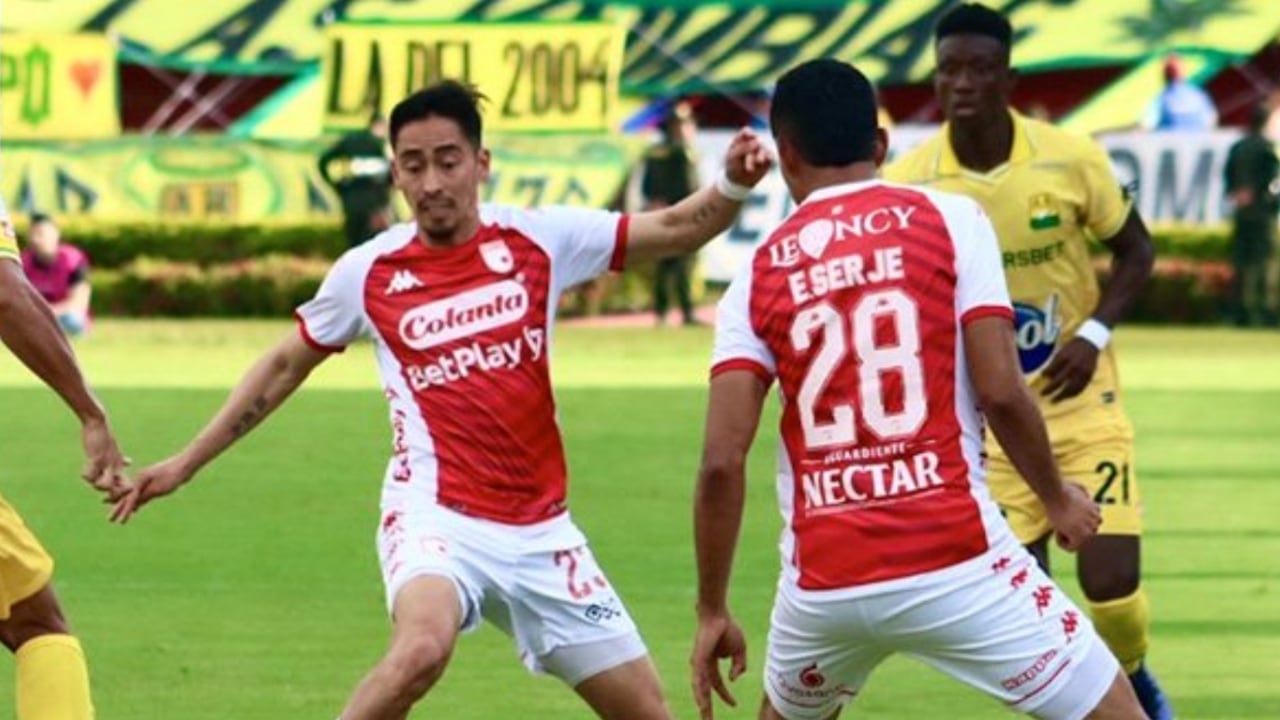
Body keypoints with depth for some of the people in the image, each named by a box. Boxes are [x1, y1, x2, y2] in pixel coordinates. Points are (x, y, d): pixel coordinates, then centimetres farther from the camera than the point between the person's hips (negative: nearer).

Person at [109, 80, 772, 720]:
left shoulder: (537, 240, 2)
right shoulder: (368, 272, 0)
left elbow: (675, 230, 6)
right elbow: (285, 367, 15)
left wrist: (733, 186, -15)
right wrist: (186, 463, 16)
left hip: (539, 529, 3)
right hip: (436, 518, -3)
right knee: (424, 645, -36)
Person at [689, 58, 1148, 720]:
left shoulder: (758, 276, 7)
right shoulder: (950, 220, 2)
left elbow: (721, 461, -1)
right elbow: (999, 391, -6)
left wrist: (712, 612, 7)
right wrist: (1057, 499, 11)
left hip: (824, 581, 3)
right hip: (953, 560, -3)